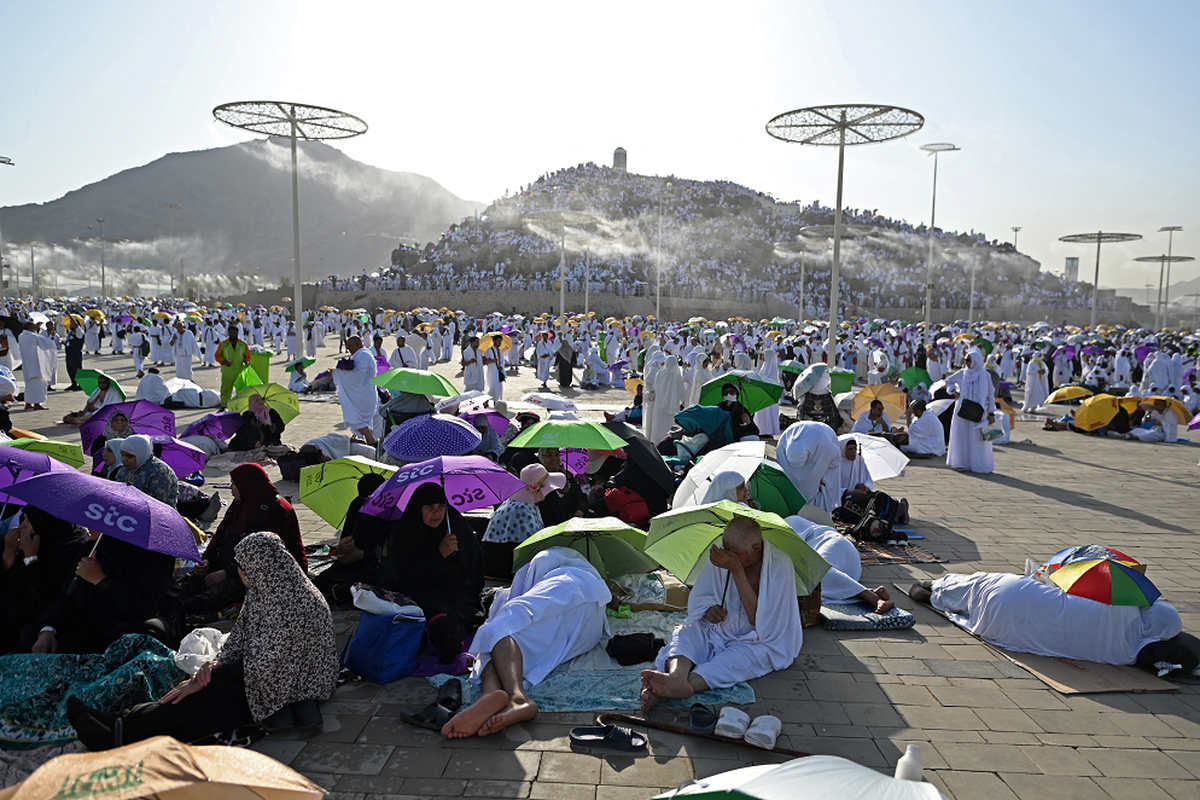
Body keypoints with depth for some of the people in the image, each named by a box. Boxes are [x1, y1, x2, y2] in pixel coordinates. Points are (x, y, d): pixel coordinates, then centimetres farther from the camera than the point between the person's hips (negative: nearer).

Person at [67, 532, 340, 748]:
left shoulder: (296, 605, -27)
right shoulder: (264, 591, 3)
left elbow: (263, 666, -23)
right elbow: (241, 635, 9)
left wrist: (204, 679, -14)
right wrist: (217, 663, -10)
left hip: (292, 687, -8)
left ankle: (120, 731, -20)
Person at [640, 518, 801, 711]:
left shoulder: (780, 566, -18)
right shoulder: (719, 556, -5)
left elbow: (758, 619, -23)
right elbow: (698, 598, 5)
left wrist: (737, 569, -29)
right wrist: (708, 609, -21)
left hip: (764, 641, -3)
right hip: (720, 629, 4)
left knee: (741, 656, -37)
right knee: (685, 633, -26)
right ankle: (676, 676, -57)